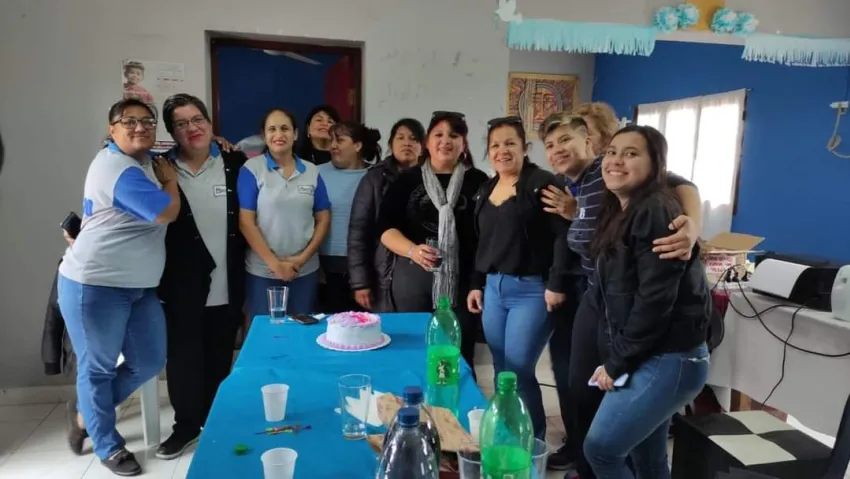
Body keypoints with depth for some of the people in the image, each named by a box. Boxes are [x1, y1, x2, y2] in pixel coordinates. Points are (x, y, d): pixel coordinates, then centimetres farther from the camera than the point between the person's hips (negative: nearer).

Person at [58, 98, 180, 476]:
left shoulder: (143, 162, 13)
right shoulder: (117, 167, -18)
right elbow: (167, 212, -21)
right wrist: (170, 181, -2)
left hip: (138, 287, 9)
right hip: (95, 286, -9)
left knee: (149, 363, 12)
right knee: (97, 367, 8)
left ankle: (88, 416, 35)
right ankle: (108, 446, 26)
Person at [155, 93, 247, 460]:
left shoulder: (234, 164, -1)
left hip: (226, 285, 1)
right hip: (181, 285, 0)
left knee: (219, 360, 13)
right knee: (183, 358, 7)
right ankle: (186, 424, 26)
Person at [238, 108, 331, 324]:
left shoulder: (312, 171, 5)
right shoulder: (251, 169, -4)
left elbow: (323, 219, 6)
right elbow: (245, 221, -8)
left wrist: (304, 257, -6)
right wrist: (274, 263, -11)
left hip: (305, 270, 3)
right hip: (262, 271, -2)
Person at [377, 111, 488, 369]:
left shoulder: (478, 181, 5)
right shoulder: (408, 179, 8)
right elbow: (386, 227, 3)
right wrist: (412, 250, -15)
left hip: (464, 279, -1)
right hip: (413, 276, 1)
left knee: (459, 355, 3)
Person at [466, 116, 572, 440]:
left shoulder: (541, 183, -9)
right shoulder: (485, 191, 14)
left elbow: (564, 235, -15)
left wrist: (555, 284, -19)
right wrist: (476, 284, 16)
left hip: (531, 290, -7)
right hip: (493, 289, 7)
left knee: (519, 371, -5)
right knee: (501, 372, 13)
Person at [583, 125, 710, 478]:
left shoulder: (655, 213, -16)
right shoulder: (621, 213, 14)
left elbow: (655, 299, -22)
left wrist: (617, 363, -13)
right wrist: (614, 358, 7)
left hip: (666, 360, -9)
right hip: (649, 358, 9)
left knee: (600, 448, -5)